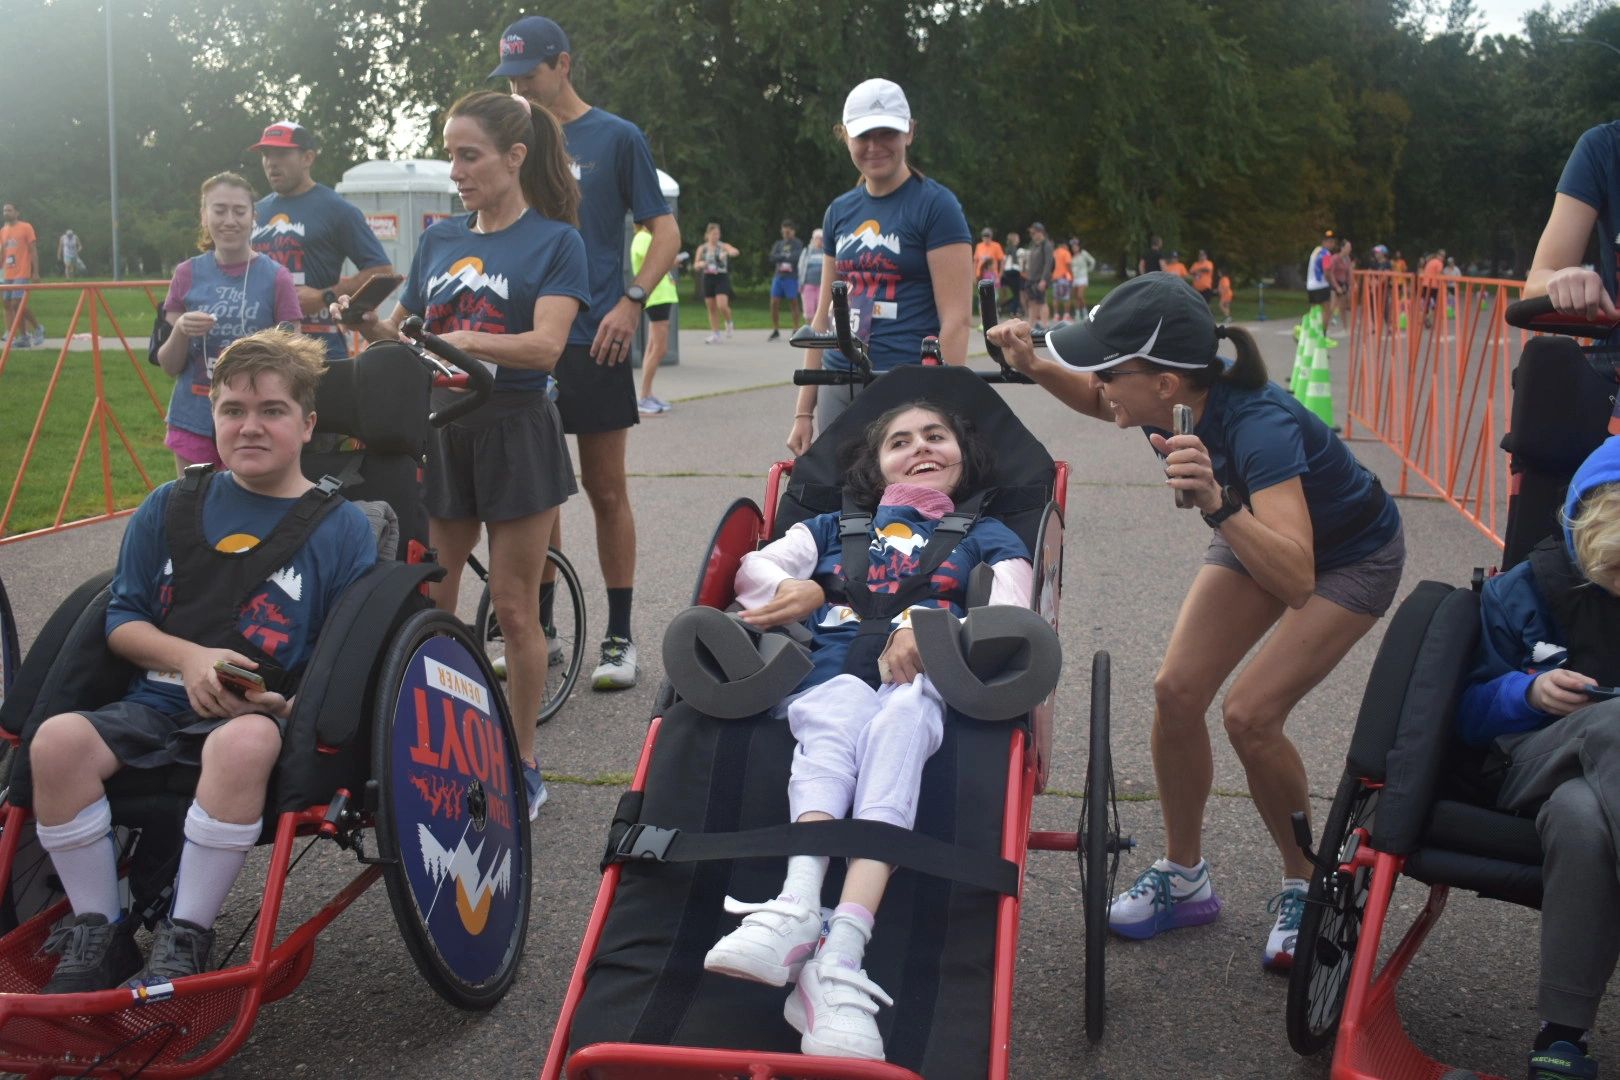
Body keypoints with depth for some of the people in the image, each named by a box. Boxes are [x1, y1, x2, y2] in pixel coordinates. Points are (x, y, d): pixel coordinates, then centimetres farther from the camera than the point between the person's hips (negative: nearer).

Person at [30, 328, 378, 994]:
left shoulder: (341, 527, 4)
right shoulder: (170, 508, 12)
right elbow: (122, 618, 12)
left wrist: (289, 704, -18)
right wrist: (190, 657, -8)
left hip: (262, 713, -3)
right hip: (157, 700, 4)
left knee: (241, 745, -39)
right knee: (58, 740, -26)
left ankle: (183, 940, -22)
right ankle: (98, 932, -9)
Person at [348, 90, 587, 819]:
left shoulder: (554, 240, -4)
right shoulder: (438, 240, 12)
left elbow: (546, 345, -17)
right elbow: (404, 334, 12)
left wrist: (462, 341, -31)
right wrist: (369, 324, -9)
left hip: (515, 434, -5)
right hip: (440, 432, 5)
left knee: (513, 608, 2)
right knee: (425, 603, 6)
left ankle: (523, 764, 15)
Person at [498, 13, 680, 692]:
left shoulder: (617, 138, 1)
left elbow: (666, 233, -1)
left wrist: (631, 301, -14)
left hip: (593, 341, -4)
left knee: (605, 491, 2)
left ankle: (619, 638, 10)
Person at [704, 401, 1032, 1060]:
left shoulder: (985, 537, 30)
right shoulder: (835, 527, 37)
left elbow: (1011, 615, 9)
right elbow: (754, 568, 21)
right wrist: (793, 590, -4)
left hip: (920, 679, -2)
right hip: (829, 673, 2)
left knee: (893, 731, -37)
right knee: (830, 732, -35)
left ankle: (838, 961, -55)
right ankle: (798, 907, -58)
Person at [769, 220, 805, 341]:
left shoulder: (798, 244, 1)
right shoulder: (778, 244, 14)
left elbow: (797, 257, -15)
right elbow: (772, 258, -1)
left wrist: (781, 258, -6)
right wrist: (787, 257, -11)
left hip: (791, 278, -4)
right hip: (778, 277, 4)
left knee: (793, 303, -1)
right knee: (774, 303, 0)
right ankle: (776, 331, 10)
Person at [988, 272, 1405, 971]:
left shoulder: (1258, 424, -40)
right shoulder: (1167, 400, -21)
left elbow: (1294, 581, -48)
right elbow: (1094, 399, 5)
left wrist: (1218, 503, -62)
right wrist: (1034, 366, -14)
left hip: (1350, 558, -6)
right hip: (1253, 536, 7)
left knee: (1250, 714, -19)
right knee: (1176, 690, -7)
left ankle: (1306, 888, 6)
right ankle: (1183, 877, 13)